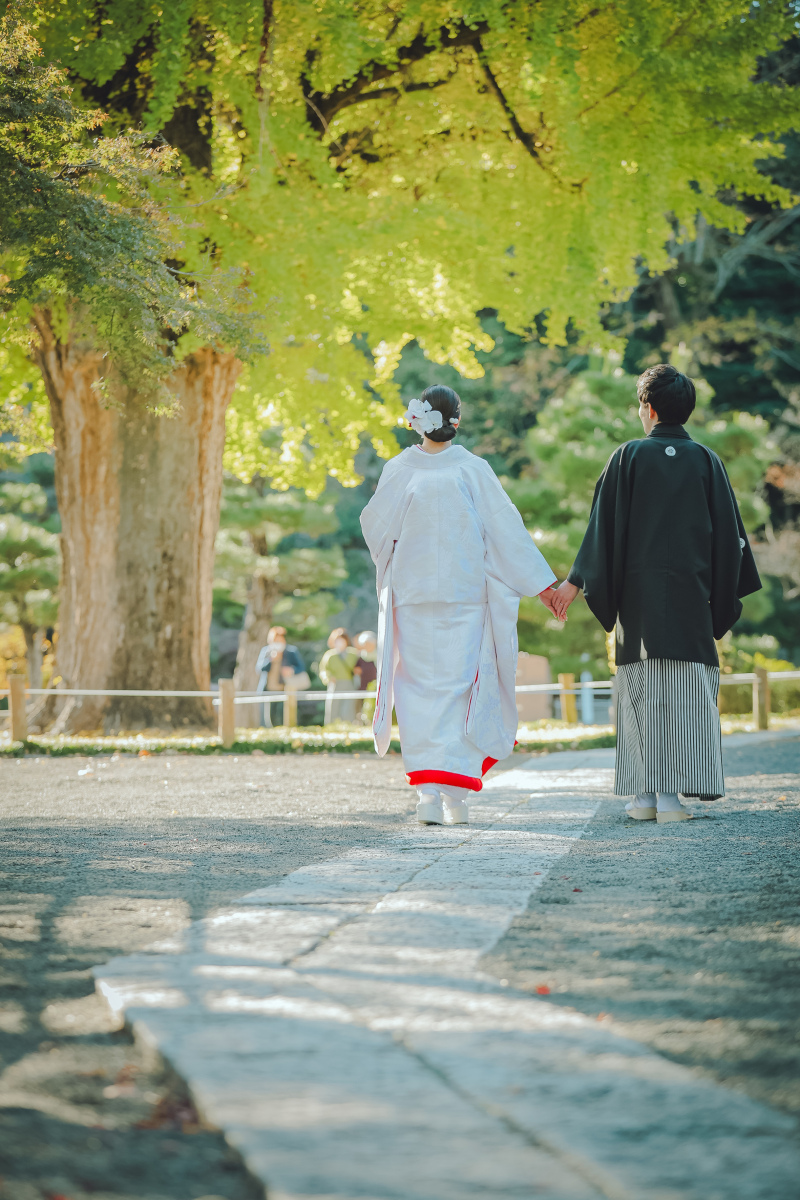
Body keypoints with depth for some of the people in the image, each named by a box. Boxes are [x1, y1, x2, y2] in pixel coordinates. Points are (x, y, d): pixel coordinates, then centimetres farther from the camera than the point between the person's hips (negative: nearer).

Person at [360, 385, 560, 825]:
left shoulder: (400, 469, -2)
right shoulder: (473, 470, -3)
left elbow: (374, 524, 1)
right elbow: (507, 530, -3)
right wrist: (543, 583, 1)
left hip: (411, 594, 1)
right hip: (465, 594, 0)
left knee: (420, 687, 3)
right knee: (458, 684, 4)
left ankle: (428, 792, -9)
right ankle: (455, 792, -2)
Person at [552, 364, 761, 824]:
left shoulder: (629, 457, 0)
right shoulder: (706, 461, 4)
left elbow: (604, 527, -2)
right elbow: (728, 532, 4)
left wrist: (577, 581, 3)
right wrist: (725, 598, 11)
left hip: (638, 591, 0)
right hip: (690, 592, 0)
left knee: (641, 688, 5)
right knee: (684, 689, 0)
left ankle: (644, 794, 2)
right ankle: (669, 794, -9)